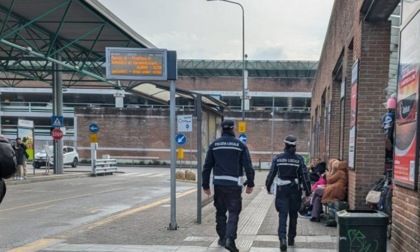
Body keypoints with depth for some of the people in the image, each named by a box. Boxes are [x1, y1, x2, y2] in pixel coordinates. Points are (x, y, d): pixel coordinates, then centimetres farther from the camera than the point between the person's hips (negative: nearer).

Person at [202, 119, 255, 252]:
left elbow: (207, 166, 4)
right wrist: (250, 184, 4)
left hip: (219, 183, 3)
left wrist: (205, 185, 9)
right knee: (234, 212, -1)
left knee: (220, 212, 16)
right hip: (234, 184, -2)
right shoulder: (240, 145, 0)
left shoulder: (214, 144, 5)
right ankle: (230, 238, -17)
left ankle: (222, 237, 23)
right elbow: (248, 166, -3)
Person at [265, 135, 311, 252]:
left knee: (283, 215, -3)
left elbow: (271, 174, 0)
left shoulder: (278, 158, -4)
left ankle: (282, 238, -22)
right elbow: (304, 176, -5)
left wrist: (268, 187, 14)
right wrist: (308, 192, 2)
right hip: (295, 190, 1)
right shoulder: (299, 159, -4)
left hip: (282, 190, -1)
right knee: (293, 215, 16)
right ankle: (291, 238, 26)